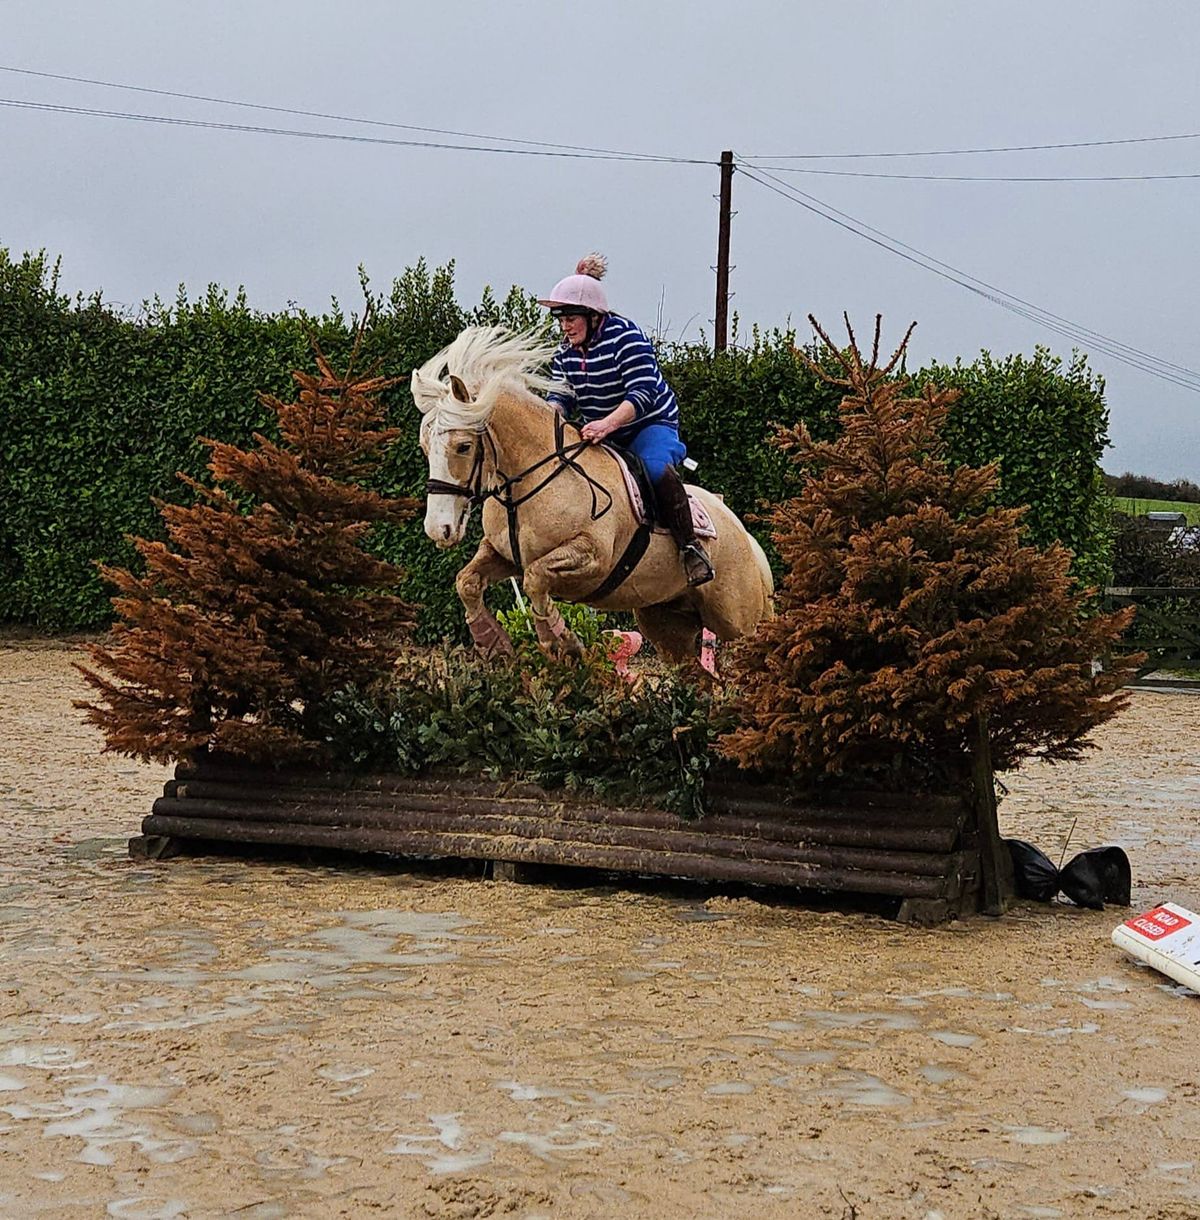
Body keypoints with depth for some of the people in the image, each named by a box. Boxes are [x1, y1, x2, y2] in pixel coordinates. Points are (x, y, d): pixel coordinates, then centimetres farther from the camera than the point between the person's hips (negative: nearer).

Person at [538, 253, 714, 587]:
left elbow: (643, 393, -29)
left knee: (655, 468, -36)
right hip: (600, 435, 7)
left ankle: (690, 547, -30)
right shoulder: (565, 352, 3)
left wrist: (608, 424, -44)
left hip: (650, 425, -7)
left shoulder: (625, 336, -20)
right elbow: (559, 396, 0)